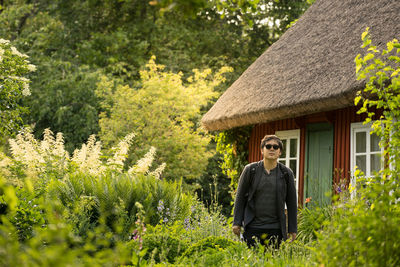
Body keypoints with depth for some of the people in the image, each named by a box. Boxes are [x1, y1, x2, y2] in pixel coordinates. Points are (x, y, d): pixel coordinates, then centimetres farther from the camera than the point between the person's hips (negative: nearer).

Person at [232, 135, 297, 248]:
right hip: (252, 227, 0)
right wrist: (237, 223, 3)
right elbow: (240, 197, 8)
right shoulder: (250, 170, 4)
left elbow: (292, 203, 10)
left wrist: (292, 230, 7)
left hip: (275, 229, 1)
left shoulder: (286, 173, 6)